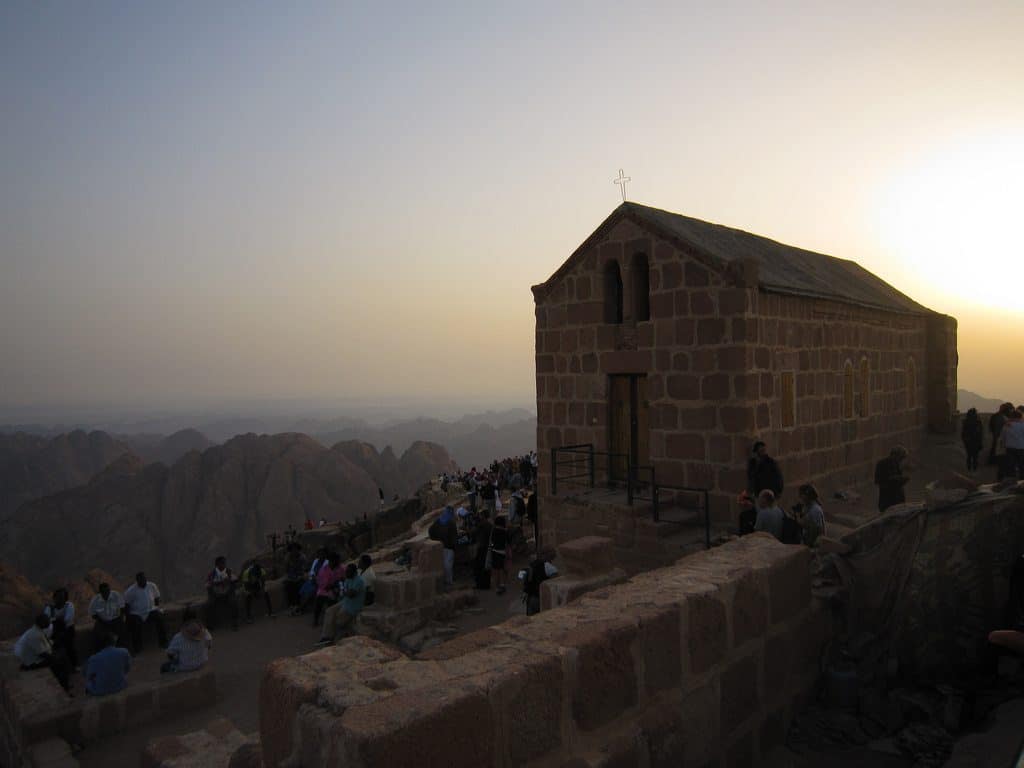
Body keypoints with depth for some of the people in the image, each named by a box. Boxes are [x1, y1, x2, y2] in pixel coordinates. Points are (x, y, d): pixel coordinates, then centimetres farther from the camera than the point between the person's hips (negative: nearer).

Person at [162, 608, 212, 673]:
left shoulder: (178, 638, -29)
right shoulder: (205, 633, -19)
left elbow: (170, 655, -14)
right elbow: (210, 646, -2)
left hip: (184, 669, -4)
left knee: (164, 666, 24)